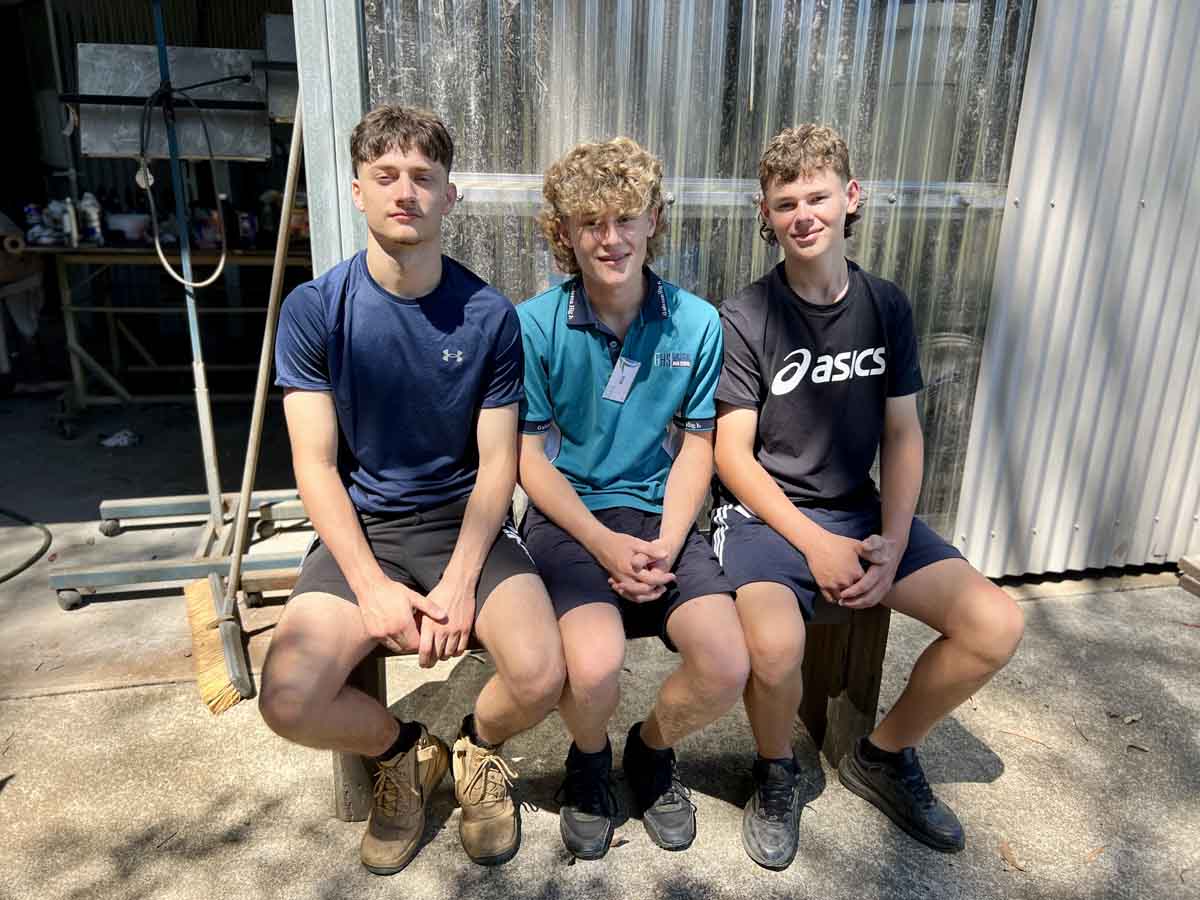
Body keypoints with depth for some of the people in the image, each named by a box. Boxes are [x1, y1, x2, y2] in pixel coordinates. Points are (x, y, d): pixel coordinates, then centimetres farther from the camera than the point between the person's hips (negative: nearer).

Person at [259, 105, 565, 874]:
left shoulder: (490, 315, -4)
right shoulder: (314, 310, -4)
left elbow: (497, 464, -4)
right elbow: (316, 464, -5)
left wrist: (459, 582, -16)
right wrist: (372, 586, -16)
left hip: (466, 522, 0)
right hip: (363, 529, 1)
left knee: (541, 677, -24)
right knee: (290, 703, -20)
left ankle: (478, 745, 15)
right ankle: (403, 751, 15)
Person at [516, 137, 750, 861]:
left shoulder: (696, 324, -1)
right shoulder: (535, 325, -6)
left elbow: (696, 447, 4)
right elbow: (529, 455, -3)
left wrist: (665, 547, -11)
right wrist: (605, 543, -15)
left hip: (661, 513, 2)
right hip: (567, 514, -2)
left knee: (727, 669, -18)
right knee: (595, 668, -27)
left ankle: (653, 748, 19)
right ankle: (590, 760, 13)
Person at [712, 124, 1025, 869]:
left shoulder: (888, 307, 5)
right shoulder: (745, 319, -8)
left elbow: (903, 435, 6)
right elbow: (733, 455, -9)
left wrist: (892, 541, -8)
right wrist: (815, 544, -17)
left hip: (862, 510, 5)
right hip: (766, 514, -4)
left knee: (997, 625, -13)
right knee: (775, 647, -34)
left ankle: (884, 757, 15)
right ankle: (777, 771, 4)